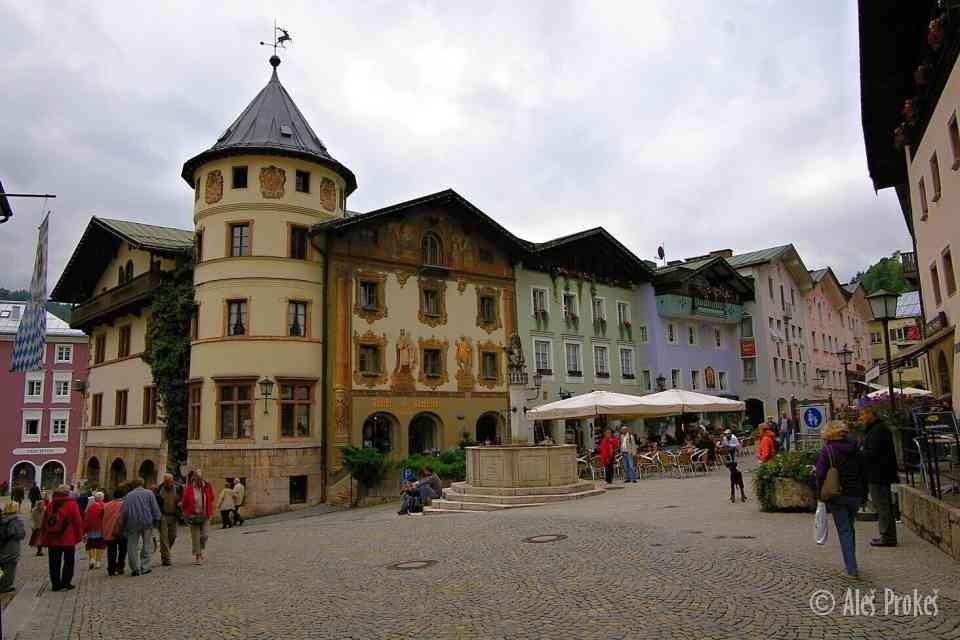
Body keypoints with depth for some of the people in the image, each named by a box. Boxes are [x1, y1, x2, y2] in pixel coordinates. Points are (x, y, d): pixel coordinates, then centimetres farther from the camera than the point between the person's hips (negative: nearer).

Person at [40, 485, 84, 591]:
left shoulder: (51, 505, 6)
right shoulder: (71, 504, -8)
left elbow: (44, 522, 11)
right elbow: (78, 521, -9)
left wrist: (44, 539, 17)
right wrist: (79, 536, 1)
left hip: (52, 539, 4)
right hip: (68, 539, -4)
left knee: (54, 563, 11)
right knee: (68, 562, 6)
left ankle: (55, 584, 13)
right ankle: (65, 584, 5)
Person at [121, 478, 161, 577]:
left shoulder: (128, 496, 6)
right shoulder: (149, 493, 4)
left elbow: (124, 511, 2)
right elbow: (155, 508, -1)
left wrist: (123, 524, 8)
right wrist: (156, 519, 6)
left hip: (132, 523, 1)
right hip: (147, 522, -1)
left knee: (132, 546, 8)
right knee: (147, 545, 8)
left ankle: (136, 568, 4)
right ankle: (144, 567, 4)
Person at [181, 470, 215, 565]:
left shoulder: (207, 487, 1)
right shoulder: (188, 489, -6)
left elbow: (211, 500, 12)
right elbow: (184, 502, 3)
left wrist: (210, 513, 9)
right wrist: (187, 514, 0)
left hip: (205, 515, 2)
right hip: (194, 516, -2)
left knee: (205, 535, -3)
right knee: (195, 537, 1)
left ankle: (202, 549, 27)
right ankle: (197, 556, 14)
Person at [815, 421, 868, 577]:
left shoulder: (827, 451, -9)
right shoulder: (855, 450, 5)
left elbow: (820, 475, -12)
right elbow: (863, 474, 10)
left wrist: (820, 494, -2)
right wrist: (864, 495, 17)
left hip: (837, 497, -5)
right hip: (855, 496, 5)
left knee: (844, 531, 0)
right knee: (850, 528, 19)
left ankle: (852, 569, -4)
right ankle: (850, 563, 28)